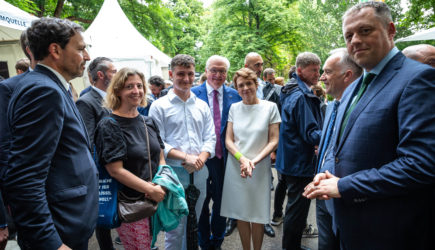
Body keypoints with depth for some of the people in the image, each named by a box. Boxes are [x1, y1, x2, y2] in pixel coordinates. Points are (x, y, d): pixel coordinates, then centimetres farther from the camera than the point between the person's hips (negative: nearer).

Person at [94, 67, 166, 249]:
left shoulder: (149, 123, 8)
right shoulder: (109, 126, -11)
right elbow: (116, 171, -16)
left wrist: (161, 185, -8)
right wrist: (151, 190, -15)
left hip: (155, 200, 6)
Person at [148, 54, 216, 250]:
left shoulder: (202, 106, 10)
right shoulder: (159, 106, -3)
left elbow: (210, 138, 8)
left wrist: (201, 158, -12)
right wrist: (186, 157, -18)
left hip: (199, 173, 4)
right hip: (174, 174, -4)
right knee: (174, 228, 5)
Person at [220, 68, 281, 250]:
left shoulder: (270, 107, -2)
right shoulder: (234, 108, 4)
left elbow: (274, 141, -3)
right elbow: (228, 141, 3)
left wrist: (254, 161, -15)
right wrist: (242, 159, -14)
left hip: (260, 168, -2)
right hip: (236, 167, 2)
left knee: (258, 215, 8)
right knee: (240, 212, 11)